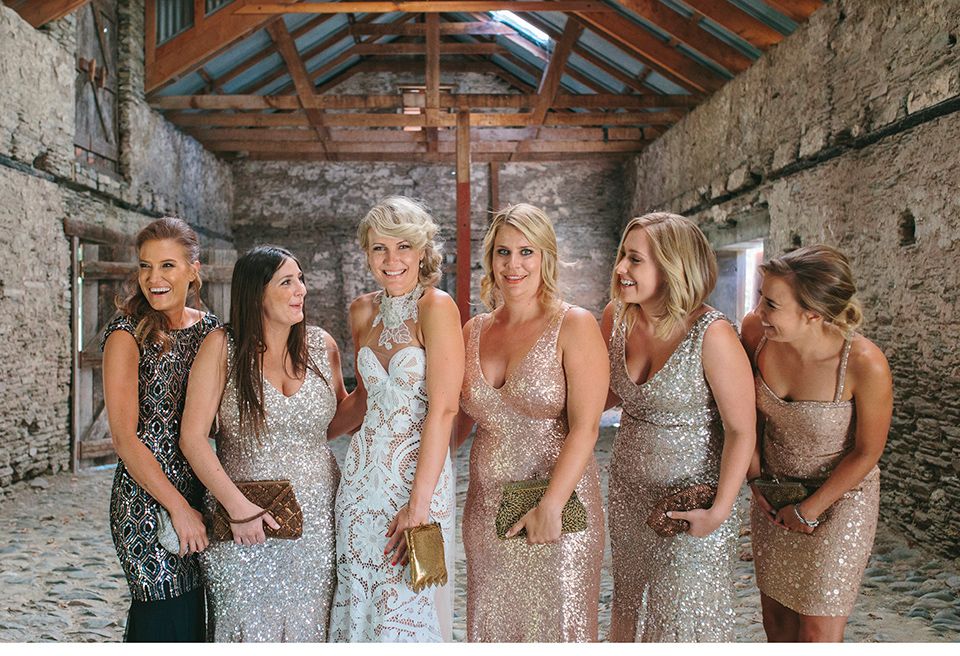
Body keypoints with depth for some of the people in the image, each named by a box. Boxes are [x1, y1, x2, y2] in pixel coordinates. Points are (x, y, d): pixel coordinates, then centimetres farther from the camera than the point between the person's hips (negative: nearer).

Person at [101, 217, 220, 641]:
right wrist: (179, 507, -14)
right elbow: (124, 437, -13)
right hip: (147, 503, -5)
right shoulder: (127, 336, -8)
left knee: (197, 617, 13)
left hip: (203, 495, 5)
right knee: (167, 620, 0)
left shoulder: (211, 330, 6)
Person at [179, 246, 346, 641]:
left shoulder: (321, 345, 4)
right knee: (249, 628, 7)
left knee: (307, 628, 10)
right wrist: (237, 505, -14)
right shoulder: (223, 347, -5)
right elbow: (192, 438, -8)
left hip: (316, 519, 3)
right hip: (243, 522, -2)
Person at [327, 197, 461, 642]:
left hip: (418, 472, -6)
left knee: (406, 610, 5)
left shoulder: (436, 307, -13)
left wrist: (418, 504, -20)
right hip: (363, 473, 6)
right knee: (357, 604, 14)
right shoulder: (363, 312, 8)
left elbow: (443, 409, -18)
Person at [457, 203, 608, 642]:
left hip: (559, 508, -4)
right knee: (491, 627, 15)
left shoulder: (574, 326, -8)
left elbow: (585, 427, -14)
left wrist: (551, 505, -20)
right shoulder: (474, 331, 7)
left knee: (557, 624, 6)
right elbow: (457, 423, 13)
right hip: (486, 509, 5)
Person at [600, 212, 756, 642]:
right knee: (631, 605, 22)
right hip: (629, 492, 6)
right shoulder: (616, 317, -6)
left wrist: (720, 510, -20)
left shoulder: (710, 333, -22)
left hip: (692, 497, -5)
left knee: (689, 617, 9)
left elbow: (741, 430, -17)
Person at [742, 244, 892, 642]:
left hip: (839, 497, -4)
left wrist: (809, 511, -8)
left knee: (817, 636, 5)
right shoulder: (755, 331, -19)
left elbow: (867, 452, -14)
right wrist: (755, 476, 3)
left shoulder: (864, 364, -30)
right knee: (777, 620, 18)